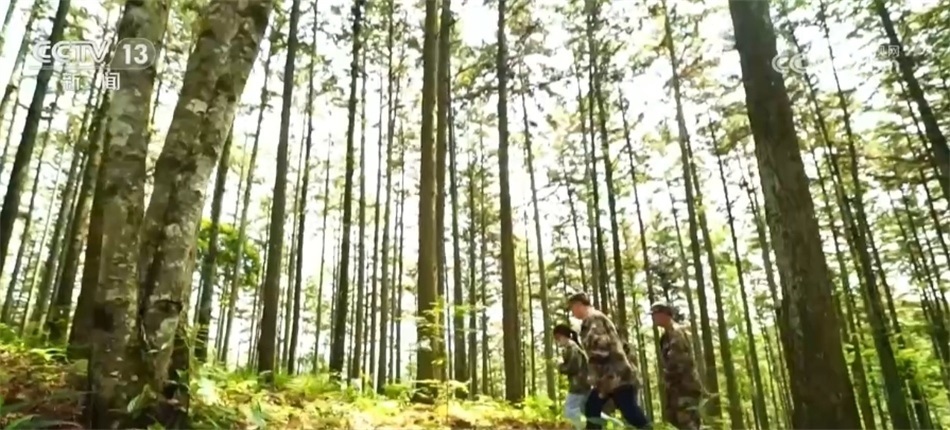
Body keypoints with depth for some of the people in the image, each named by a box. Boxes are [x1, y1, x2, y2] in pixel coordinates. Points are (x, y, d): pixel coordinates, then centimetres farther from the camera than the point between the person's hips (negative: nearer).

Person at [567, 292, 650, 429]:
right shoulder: (597, 318, 22)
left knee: (633, 415, -10)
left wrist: (597, 379, -20)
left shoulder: (592, 319, -10)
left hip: (615, 377, -11)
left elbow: (600, 347, -21)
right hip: (613, 377, 11)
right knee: (591, 409, 13)